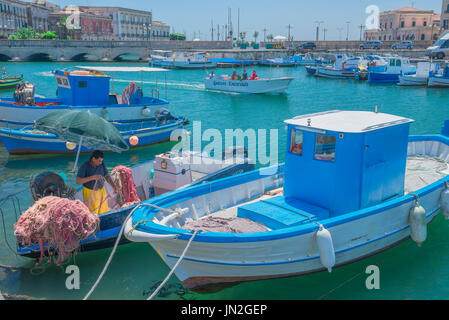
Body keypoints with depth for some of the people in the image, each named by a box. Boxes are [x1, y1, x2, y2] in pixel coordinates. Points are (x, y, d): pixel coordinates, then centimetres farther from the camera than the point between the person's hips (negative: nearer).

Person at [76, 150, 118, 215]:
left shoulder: (102, 164, -10)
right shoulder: (84, 166, -23)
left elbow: (107, 176, -7)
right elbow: (78, 181, -29)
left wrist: (114, 187, -22)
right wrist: (92, 177, -39)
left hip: (101, 190, 5)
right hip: (90, 192, -5)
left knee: (103, 213, 10)